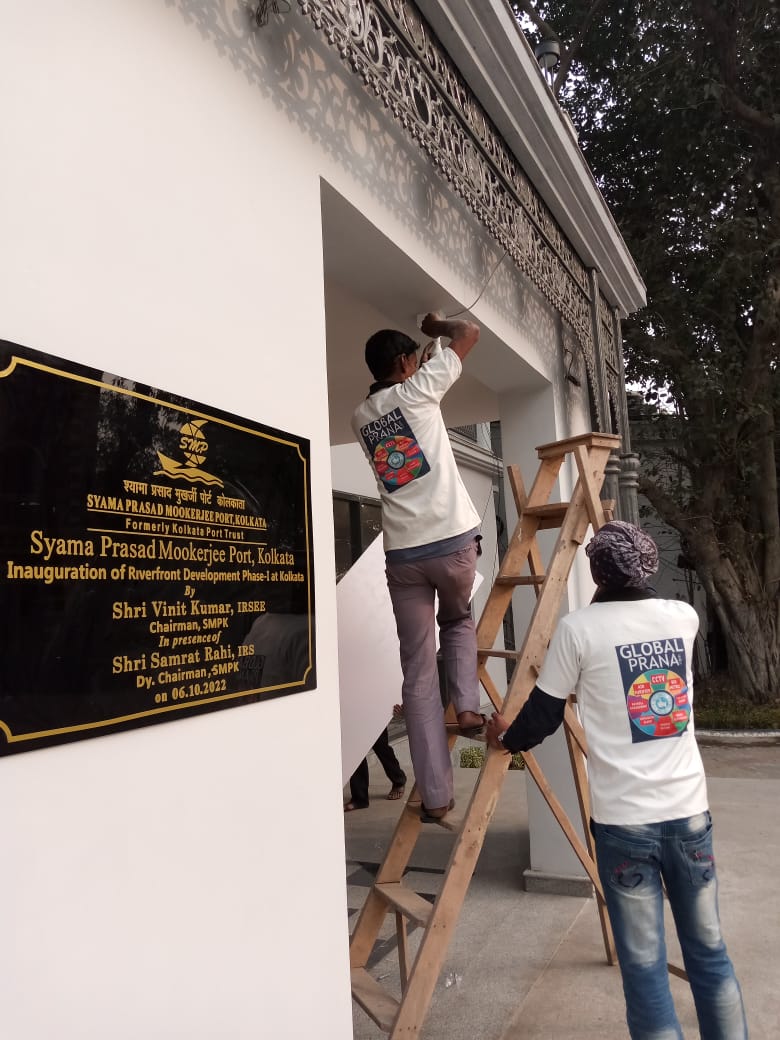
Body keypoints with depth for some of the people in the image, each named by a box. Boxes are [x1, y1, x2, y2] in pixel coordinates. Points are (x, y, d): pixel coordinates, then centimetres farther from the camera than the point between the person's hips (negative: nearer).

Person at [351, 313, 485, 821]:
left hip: (402, 554, 3)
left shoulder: (361, 417, 17)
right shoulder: (417, 390, 4)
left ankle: (435, 794, 8)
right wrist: (437, 325, 33)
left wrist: (423, 360, 42)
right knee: (459, 620, 30)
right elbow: (470, 332, 14)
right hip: (453, 540, -3)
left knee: (418, 675, 6)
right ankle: (467, 706, 13)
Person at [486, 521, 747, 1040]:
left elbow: (544, 714, -2)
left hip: (623, 820, -4)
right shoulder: (685, 616, 1)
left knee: (645, 964, 8)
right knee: (709, 951, 20)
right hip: (689, 811, 4)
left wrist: (507, 738, 17)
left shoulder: (578, 629, -10)